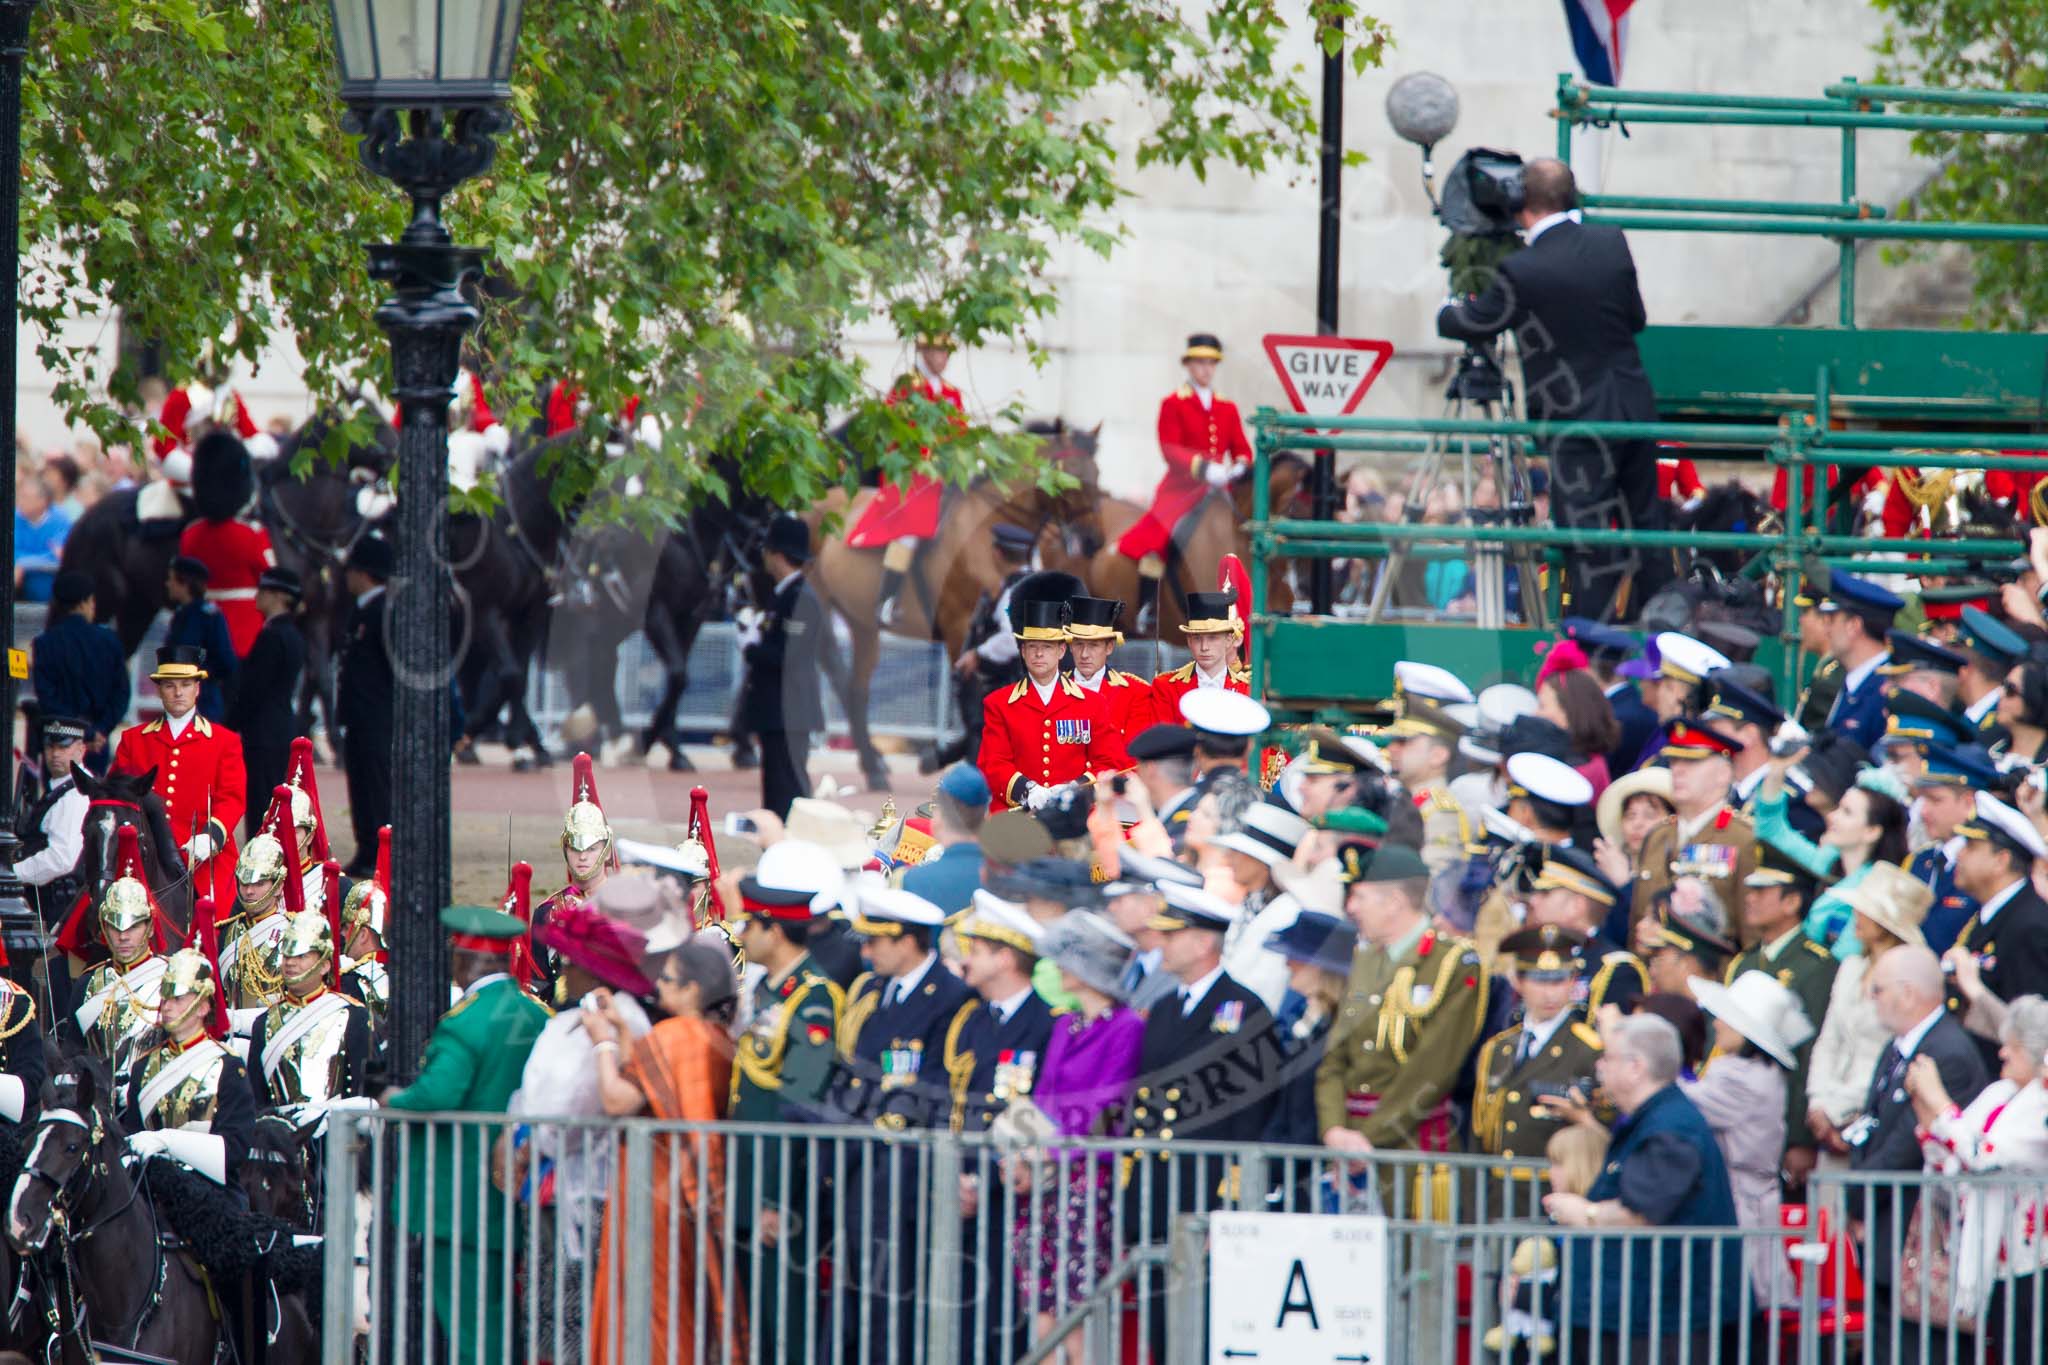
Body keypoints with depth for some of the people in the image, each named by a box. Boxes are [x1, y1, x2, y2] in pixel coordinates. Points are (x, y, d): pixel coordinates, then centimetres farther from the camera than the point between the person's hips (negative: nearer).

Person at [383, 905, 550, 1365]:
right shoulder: (536, 1016, 5)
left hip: (460, 1200, -8)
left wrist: (396, 1099, -9)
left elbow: (436, 1096, -28)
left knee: (466, 1327, -5)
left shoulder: (463, 1024, -17)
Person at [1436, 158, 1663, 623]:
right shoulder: (1612, 244, -1)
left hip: (1581, 422, -6)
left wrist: (1446, 309, 21)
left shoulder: (1521, 272, -16)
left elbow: (1472, 326, -1)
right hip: (1635, 406, 6)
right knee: (1645, 520, 18)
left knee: (1586, 537, -2)